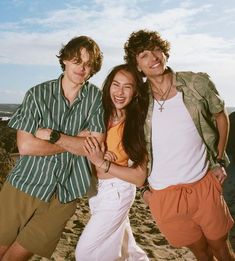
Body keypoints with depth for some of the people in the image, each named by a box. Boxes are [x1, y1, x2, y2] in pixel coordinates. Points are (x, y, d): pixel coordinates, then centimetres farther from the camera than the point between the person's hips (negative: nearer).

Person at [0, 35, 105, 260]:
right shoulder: (38, 94, -5)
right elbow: (25, 146, -13)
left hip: (63, 194, 0)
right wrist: (76, 142, -13)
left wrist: (53, 135, -16)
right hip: (24, 184, 1)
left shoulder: (96, 98, -4)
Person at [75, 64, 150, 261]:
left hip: (117, 192, -5)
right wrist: (96, 156, -21)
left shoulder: (138, 124, -17)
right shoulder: (101, 115, -6)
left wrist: (102, 163, -22)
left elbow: (140, 178, -17)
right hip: (96, 189, 5)